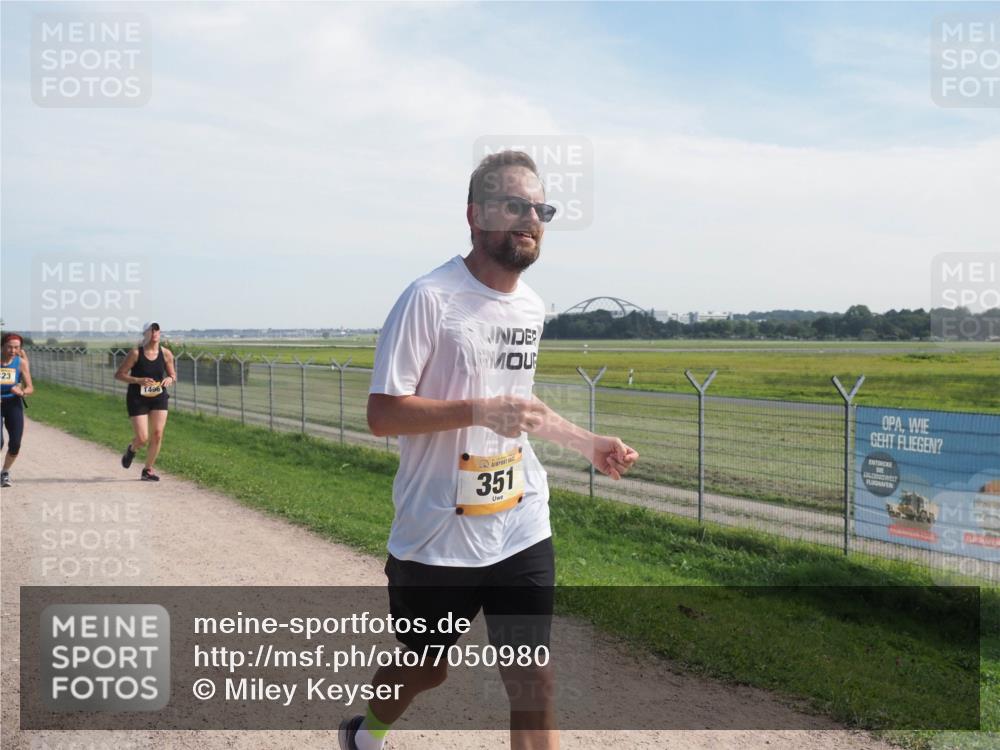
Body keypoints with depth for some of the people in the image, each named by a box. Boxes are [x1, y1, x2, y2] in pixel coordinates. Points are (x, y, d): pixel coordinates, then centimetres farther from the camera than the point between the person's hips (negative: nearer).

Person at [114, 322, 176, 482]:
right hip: (137, 399, -3)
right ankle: (132, 449, 30)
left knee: (157, 435, -5)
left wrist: (170, 379, -16)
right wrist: (138, 380, -23)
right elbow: (118, 375, -8)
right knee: (142, 438, -8)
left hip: (159, 398, 3)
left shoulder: (166, 353, -3)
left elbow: (173, 376, 8)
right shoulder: (136, 353, -12)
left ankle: (148, 469, 15)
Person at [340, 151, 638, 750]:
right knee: (426, 669, 16)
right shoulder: (429, 299, -15)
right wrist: (480, 411, -28)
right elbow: (382, 414, -17)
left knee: (534, 686, 2)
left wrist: (589, 443, 13)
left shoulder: (532, 307, 7)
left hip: (523, 533, 5)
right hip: (437, 538, -4)